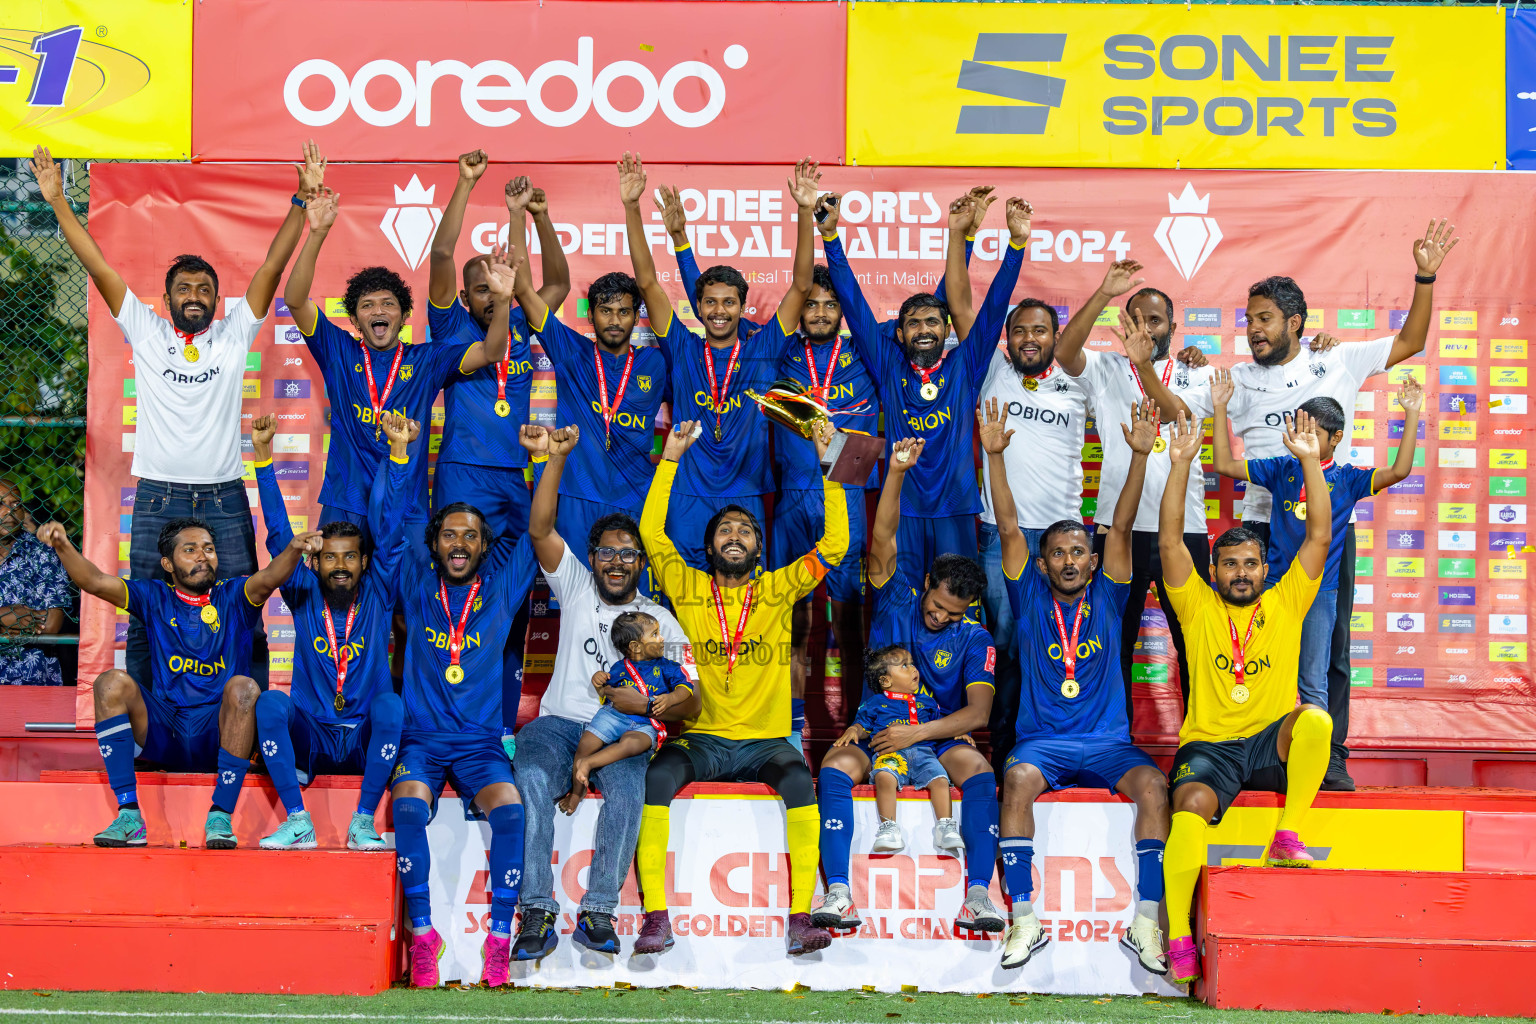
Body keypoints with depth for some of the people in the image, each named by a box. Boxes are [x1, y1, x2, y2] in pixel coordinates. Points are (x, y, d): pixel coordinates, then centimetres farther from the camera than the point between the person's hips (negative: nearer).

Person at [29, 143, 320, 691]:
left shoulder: (235, 333, 7)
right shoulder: (144, 331, 7)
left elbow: (272, 267, 0)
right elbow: (99, 267, 3)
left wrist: (303, 200, -9)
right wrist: (57, 200, -2)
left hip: (224, 498, 0)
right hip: (156, 497, 0)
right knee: (147, 619, 3)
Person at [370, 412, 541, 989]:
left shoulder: (502, 585, 10)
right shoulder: (417, 584, 9)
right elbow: (390, 525, 1)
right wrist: (399, 454, -10)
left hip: (480, 740, 0)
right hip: (420, 737, 0)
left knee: (509, 808, -28)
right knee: (410, 806, -30)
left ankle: (499, 938, -24)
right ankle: (421, 934, -25)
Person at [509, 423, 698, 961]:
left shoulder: (660, 622, 12)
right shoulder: (576, 588, 13)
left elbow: (690, 705, 7)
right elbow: (540, 530, -4)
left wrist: (646, 704, -15)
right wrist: (555, 459, -17)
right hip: (559, 722, 0)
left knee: (627, 791, -35)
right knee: (531, 781, -33)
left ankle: (597, 912, -28)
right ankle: (538, 915, -33)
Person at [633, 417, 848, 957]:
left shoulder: (778, 590, 8)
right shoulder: (689, 590, 9)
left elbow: (835, 543, 3)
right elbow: (651, 532, 3)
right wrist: (670, 458, 2)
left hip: (764, 740, 0)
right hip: (699, 737, 0)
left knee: (799, 779, -31)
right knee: (657, 776, -30)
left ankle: (800, 917, -32)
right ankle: (655, 918, -29)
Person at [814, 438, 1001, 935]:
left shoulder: (974, 638, 0)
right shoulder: (897, 600, 3)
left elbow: (978, 712, -9)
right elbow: (883, 541, -12)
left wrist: (918, 732, -21)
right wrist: (896, 474, -26)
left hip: (939, 735, 0)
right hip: (874, 727, 0)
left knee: (979, 772, -32)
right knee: (835, 767, -32)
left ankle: (978, 894, -38)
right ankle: (839, 894, -39)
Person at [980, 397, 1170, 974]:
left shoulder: (1105, 598, 9)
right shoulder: (1030, 600, 8)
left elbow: (1121, 527, 0)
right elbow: (1008, 530, 0)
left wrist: (1140, 454, -10)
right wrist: (995, 456, -10)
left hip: (1108, 743, 1)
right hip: (1041, 741, -1)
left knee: (1152, 784, -29)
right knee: (1018, 779, -34)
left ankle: (1146, 922, -25)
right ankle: (1024, 921, -31)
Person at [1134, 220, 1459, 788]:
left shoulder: (1339, 363, 8)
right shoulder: (1239, 381, 9)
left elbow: (1409, 343, 11)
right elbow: (1174, 409, 7)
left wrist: (1425, 278, 2)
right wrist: (1143, 362, -6)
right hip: (1263, 527, 0)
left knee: (1330, 646, 1)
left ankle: (1331, 757, 7)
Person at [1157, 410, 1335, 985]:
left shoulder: (1286, 604, 11)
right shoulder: (1198, 607, 8)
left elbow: (1319, 536, 4)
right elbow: (1170, 541, -2)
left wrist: (1309, 460, -3)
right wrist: (1181, 464, -9)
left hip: (1271, 744, 1)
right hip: (1209, 744, -1)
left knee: (1315, 720, -32)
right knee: (1191, 807, -32)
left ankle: (1287, 838, -19)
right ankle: (1178, 939, -27)